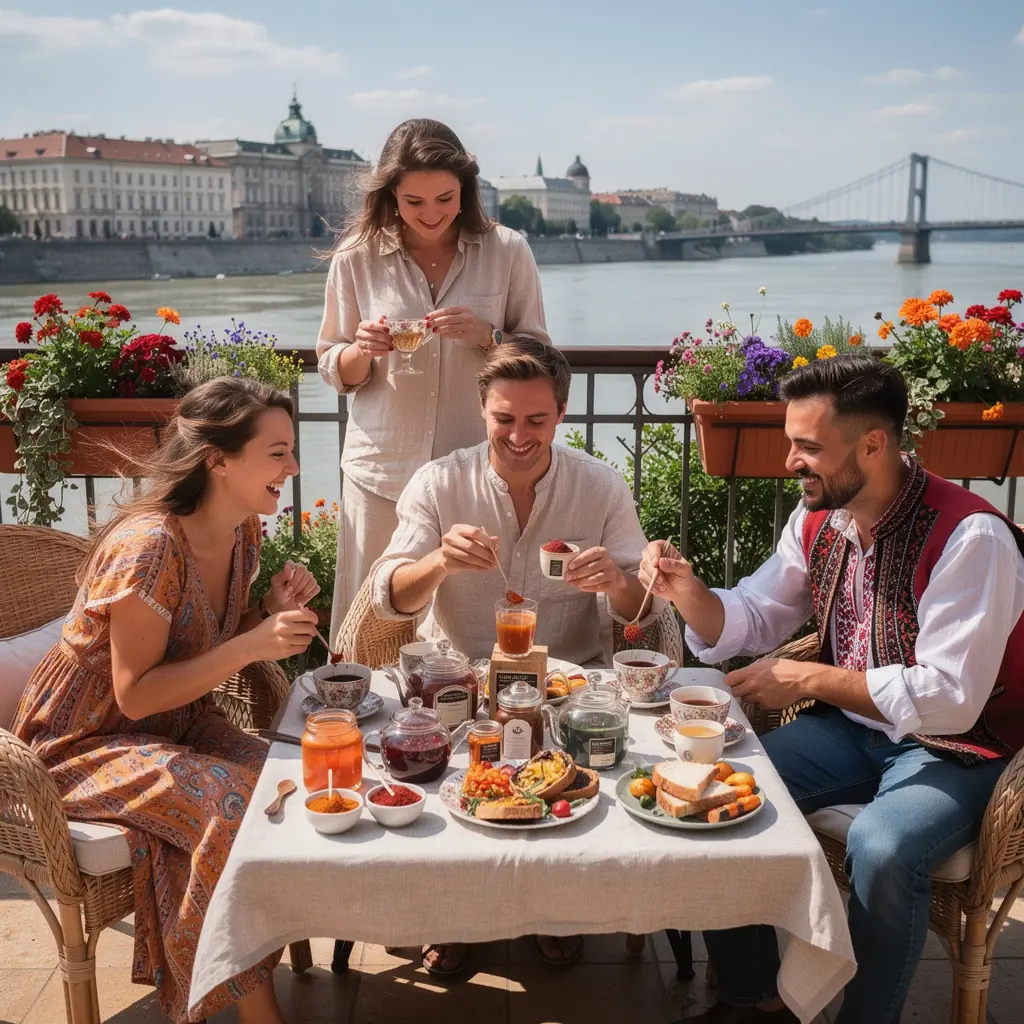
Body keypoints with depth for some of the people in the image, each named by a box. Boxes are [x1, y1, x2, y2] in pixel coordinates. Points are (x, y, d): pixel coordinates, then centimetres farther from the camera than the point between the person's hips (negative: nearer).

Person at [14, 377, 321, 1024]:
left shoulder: (243, 533, -2)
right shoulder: (149, 546, -27)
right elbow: (135, 695, -24)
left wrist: (274, 611, -9)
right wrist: (254, 644, -30)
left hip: (177, 724, 7)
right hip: (90, 742, -7)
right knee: (232, 804, -28)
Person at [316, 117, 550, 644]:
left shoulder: (508, 251, 1)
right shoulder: (357, 258, 3)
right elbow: (333, 370, 10)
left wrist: (487, 336, -13)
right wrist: (362, 351, -12)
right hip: (382, 471, 1)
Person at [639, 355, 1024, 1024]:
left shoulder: (970, 536, -23)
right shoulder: (818, 519, 0)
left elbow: (948, 698, -26)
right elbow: (752, 619, 7)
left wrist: (811, 680, -23)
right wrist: (688, 590, -14)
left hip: (955, 749, -6)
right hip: (850, 729, 7)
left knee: (881, 848, -34)